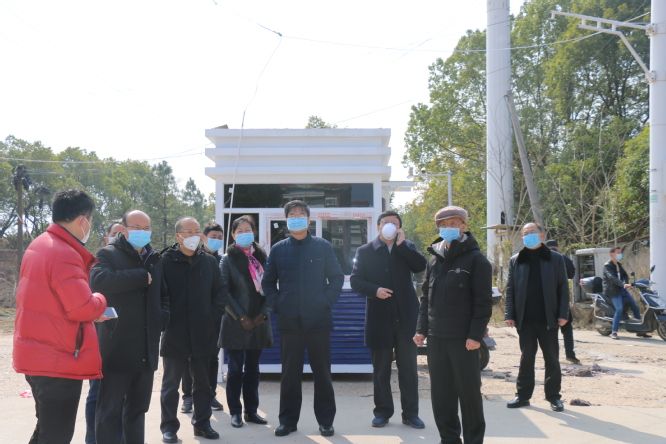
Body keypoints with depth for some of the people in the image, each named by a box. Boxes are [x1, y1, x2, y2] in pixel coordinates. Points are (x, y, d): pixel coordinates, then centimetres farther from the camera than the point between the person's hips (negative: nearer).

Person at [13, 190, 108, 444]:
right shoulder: (66, 255, -21)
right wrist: (101, 301, -4)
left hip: (37, 355, 10)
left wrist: (91, 314, 15)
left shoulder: (39, 245, 12)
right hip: (59, 360, -10)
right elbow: (82, 308, -25)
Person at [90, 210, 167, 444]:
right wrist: (142, 276, -18)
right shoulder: (108, 254, -3)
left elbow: (164, 295, 27)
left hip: (146, 350, 6)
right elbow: (98, 280, -25)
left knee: (138, 408, 15)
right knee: (110, 411, -3)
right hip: (117, 348, -6)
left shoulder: (154, 259, 16)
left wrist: (162, 315, 6)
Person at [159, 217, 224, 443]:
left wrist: (213, 315, 3)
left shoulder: (209, 261, 6)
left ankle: (202, 422, 24)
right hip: (174, 332, -3)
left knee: (202, 381, 12)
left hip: (202, 333, 3)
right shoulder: (166, 260, -5)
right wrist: (165, 318, -8)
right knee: (171, 383, 6)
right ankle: (169, 426, 15)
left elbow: (218, 291, 13)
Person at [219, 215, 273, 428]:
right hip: (236, 323, -3)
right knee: (236, 369, 1)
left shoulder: (261, 257, 9)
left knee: (253, 368, 9)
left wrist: (262, 314, -5)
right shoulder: (228, 259, -1)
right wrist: (241, 317, -13)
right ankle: (235, 412, 8)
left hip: (258, 322, 3)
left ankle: (251, 410, 16)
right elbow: (224, 291, -7)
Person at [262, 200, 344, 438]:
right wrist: (276, 304, 1)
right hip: (289, 322, 1)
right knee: (290, 373, 6)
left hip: (318, 320, -1)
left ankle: (325, 420, 14)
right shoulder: (278, 249, 7)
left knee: (322, 372, 6)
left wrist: (327, 301, -4)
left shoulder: (322, 246, 3)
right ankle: (288, 420, 15)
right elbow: (268, 282, 13)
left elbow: (337, 277, 6)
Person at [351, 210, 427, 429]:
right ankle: (382, 411, 18)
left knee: (408, 367, 5)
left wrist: (401, 244, -12)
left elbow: (421, 266, -8)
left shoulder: (407, 247, 9)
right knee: (380, 369, 7)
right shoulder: (365, 251, 4)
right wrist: (375, 290, -17)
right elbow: (355, 281, -1)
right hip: (379, 318, -1)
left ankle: (410, 413, 12)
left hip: (406, 317, 1)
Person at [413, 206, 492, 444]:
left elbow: (483, 301, -10)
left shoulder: (476, 259, -5)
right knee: (440, 394, 9)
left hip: (464, 339, -5)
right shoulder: (434, 259, 13)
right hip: (436, 338, 6)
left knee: (469, 393, 2)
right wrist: (421, 328, 8)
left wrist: (476, 335, -16)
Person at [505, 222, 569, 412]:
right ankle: (523, 395, 15)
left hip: (548, 319, -1)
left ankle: (554, 396, 15)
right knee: (526, 358, 8)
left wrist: (563, 314, -6)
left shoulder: (555, 259, 3)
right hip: (525, 319, 1)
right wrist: (510, 314, -1)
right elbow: (510, 289, 6)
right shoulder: (516, 260, 7)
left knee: (552, 359, 6)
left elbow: (563, 288, 2)